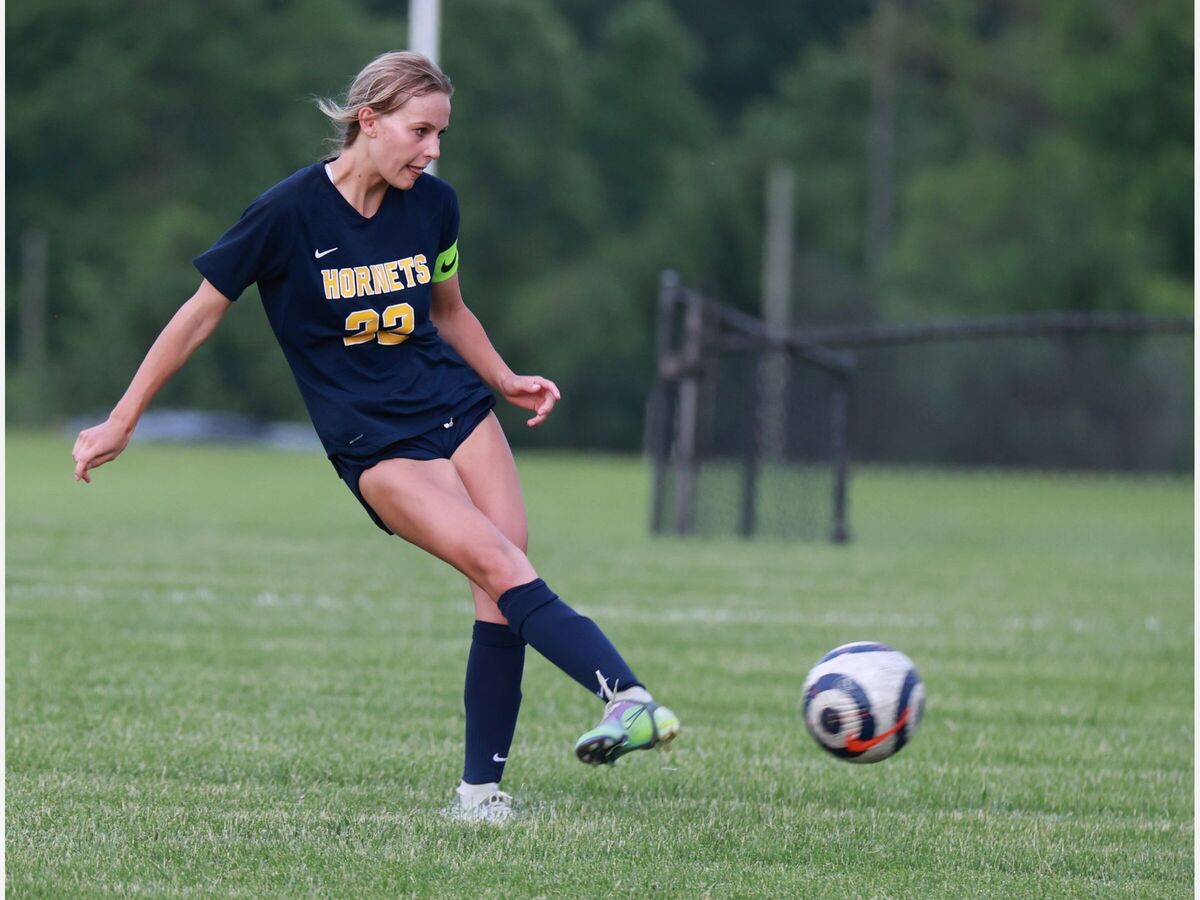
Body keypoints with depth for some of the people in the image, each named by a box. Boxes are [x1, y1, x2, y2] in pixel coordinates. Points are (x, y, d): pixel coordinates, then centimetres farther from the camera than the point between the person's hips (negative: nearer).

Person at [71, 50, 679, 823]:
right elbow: (201, 315, -2)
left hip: (457, 409, 5)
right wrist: (121, 424, 2)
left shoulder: (434, 205, 3)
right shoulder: (291, 211, -12)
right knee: (503, 570, -23)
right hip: (375, 444, -5)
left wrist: (506, 382, 9)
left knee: (501, 599, -10)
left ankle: (482, 787, -3)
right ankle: (629, 696, -36)